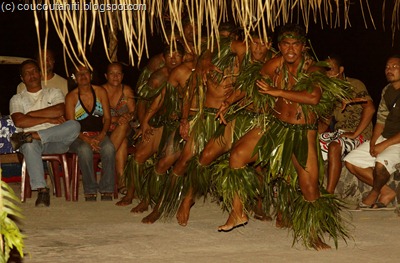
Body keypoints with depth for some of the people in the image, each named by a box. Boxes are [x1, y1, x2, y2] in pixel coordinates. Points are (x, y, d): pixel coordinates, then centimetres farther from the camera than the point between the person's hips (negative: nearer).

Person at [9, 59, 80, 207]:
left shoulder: (54, 93, 19)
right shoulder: (17, 99, 17)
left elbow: (59, 111, -3)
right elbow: (19, 122, -3)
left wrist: (31, 114, -2)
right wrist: (48, 119, -8)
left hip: (56, 140, 1)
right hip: (33, 142, -1)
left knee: (74, 125, -31)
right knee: (29, 145, -40)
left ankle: (29, 136, -34)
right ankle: (42, 190, -43)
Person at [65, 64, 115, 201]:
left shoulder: (100, 92, 9)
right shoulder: (71, 97, 1)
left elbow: (107, 117, 6)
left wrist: (102, 135, -14)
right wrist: (86, 139, -22)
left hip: (99, 134, 2)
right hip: (79, 136, -2)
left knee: (109, 148, -33)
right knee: (85, 150, -37)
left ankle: (106, 191, -28)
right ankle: (90, 192, -27)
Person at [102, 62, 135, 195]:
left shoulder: (126, 90, 9)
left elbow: (133, 112, 3)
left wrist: (128, 117, -23)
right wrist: (117, 119, -27)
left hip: (125, 129, 2)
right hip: (106, 130, -2)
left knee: (123, 126, -37)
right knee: (123, 142, -36)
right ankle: (121, 180, -41)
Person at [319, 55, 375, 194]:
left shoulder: (354, 85, -8)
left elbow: (370, 108, -22)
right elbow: (325, 122, 16)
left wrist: (354, 134, -22)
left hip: (359, 134, -8)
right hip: (339, 133, 8)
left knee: (334, 147, -35)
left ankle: (329, 194, -35)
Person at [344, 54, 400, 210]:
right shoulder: (387, 91, 10)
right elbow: (381, 119, 12)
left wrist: (385, 144, -21)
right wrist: (373, 141, -6)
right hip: (384, 138, 8)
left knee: (381, 162, -37)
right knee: (351, 161, -5)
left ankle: (374, 194, -5)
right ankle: (386, 192, 1)